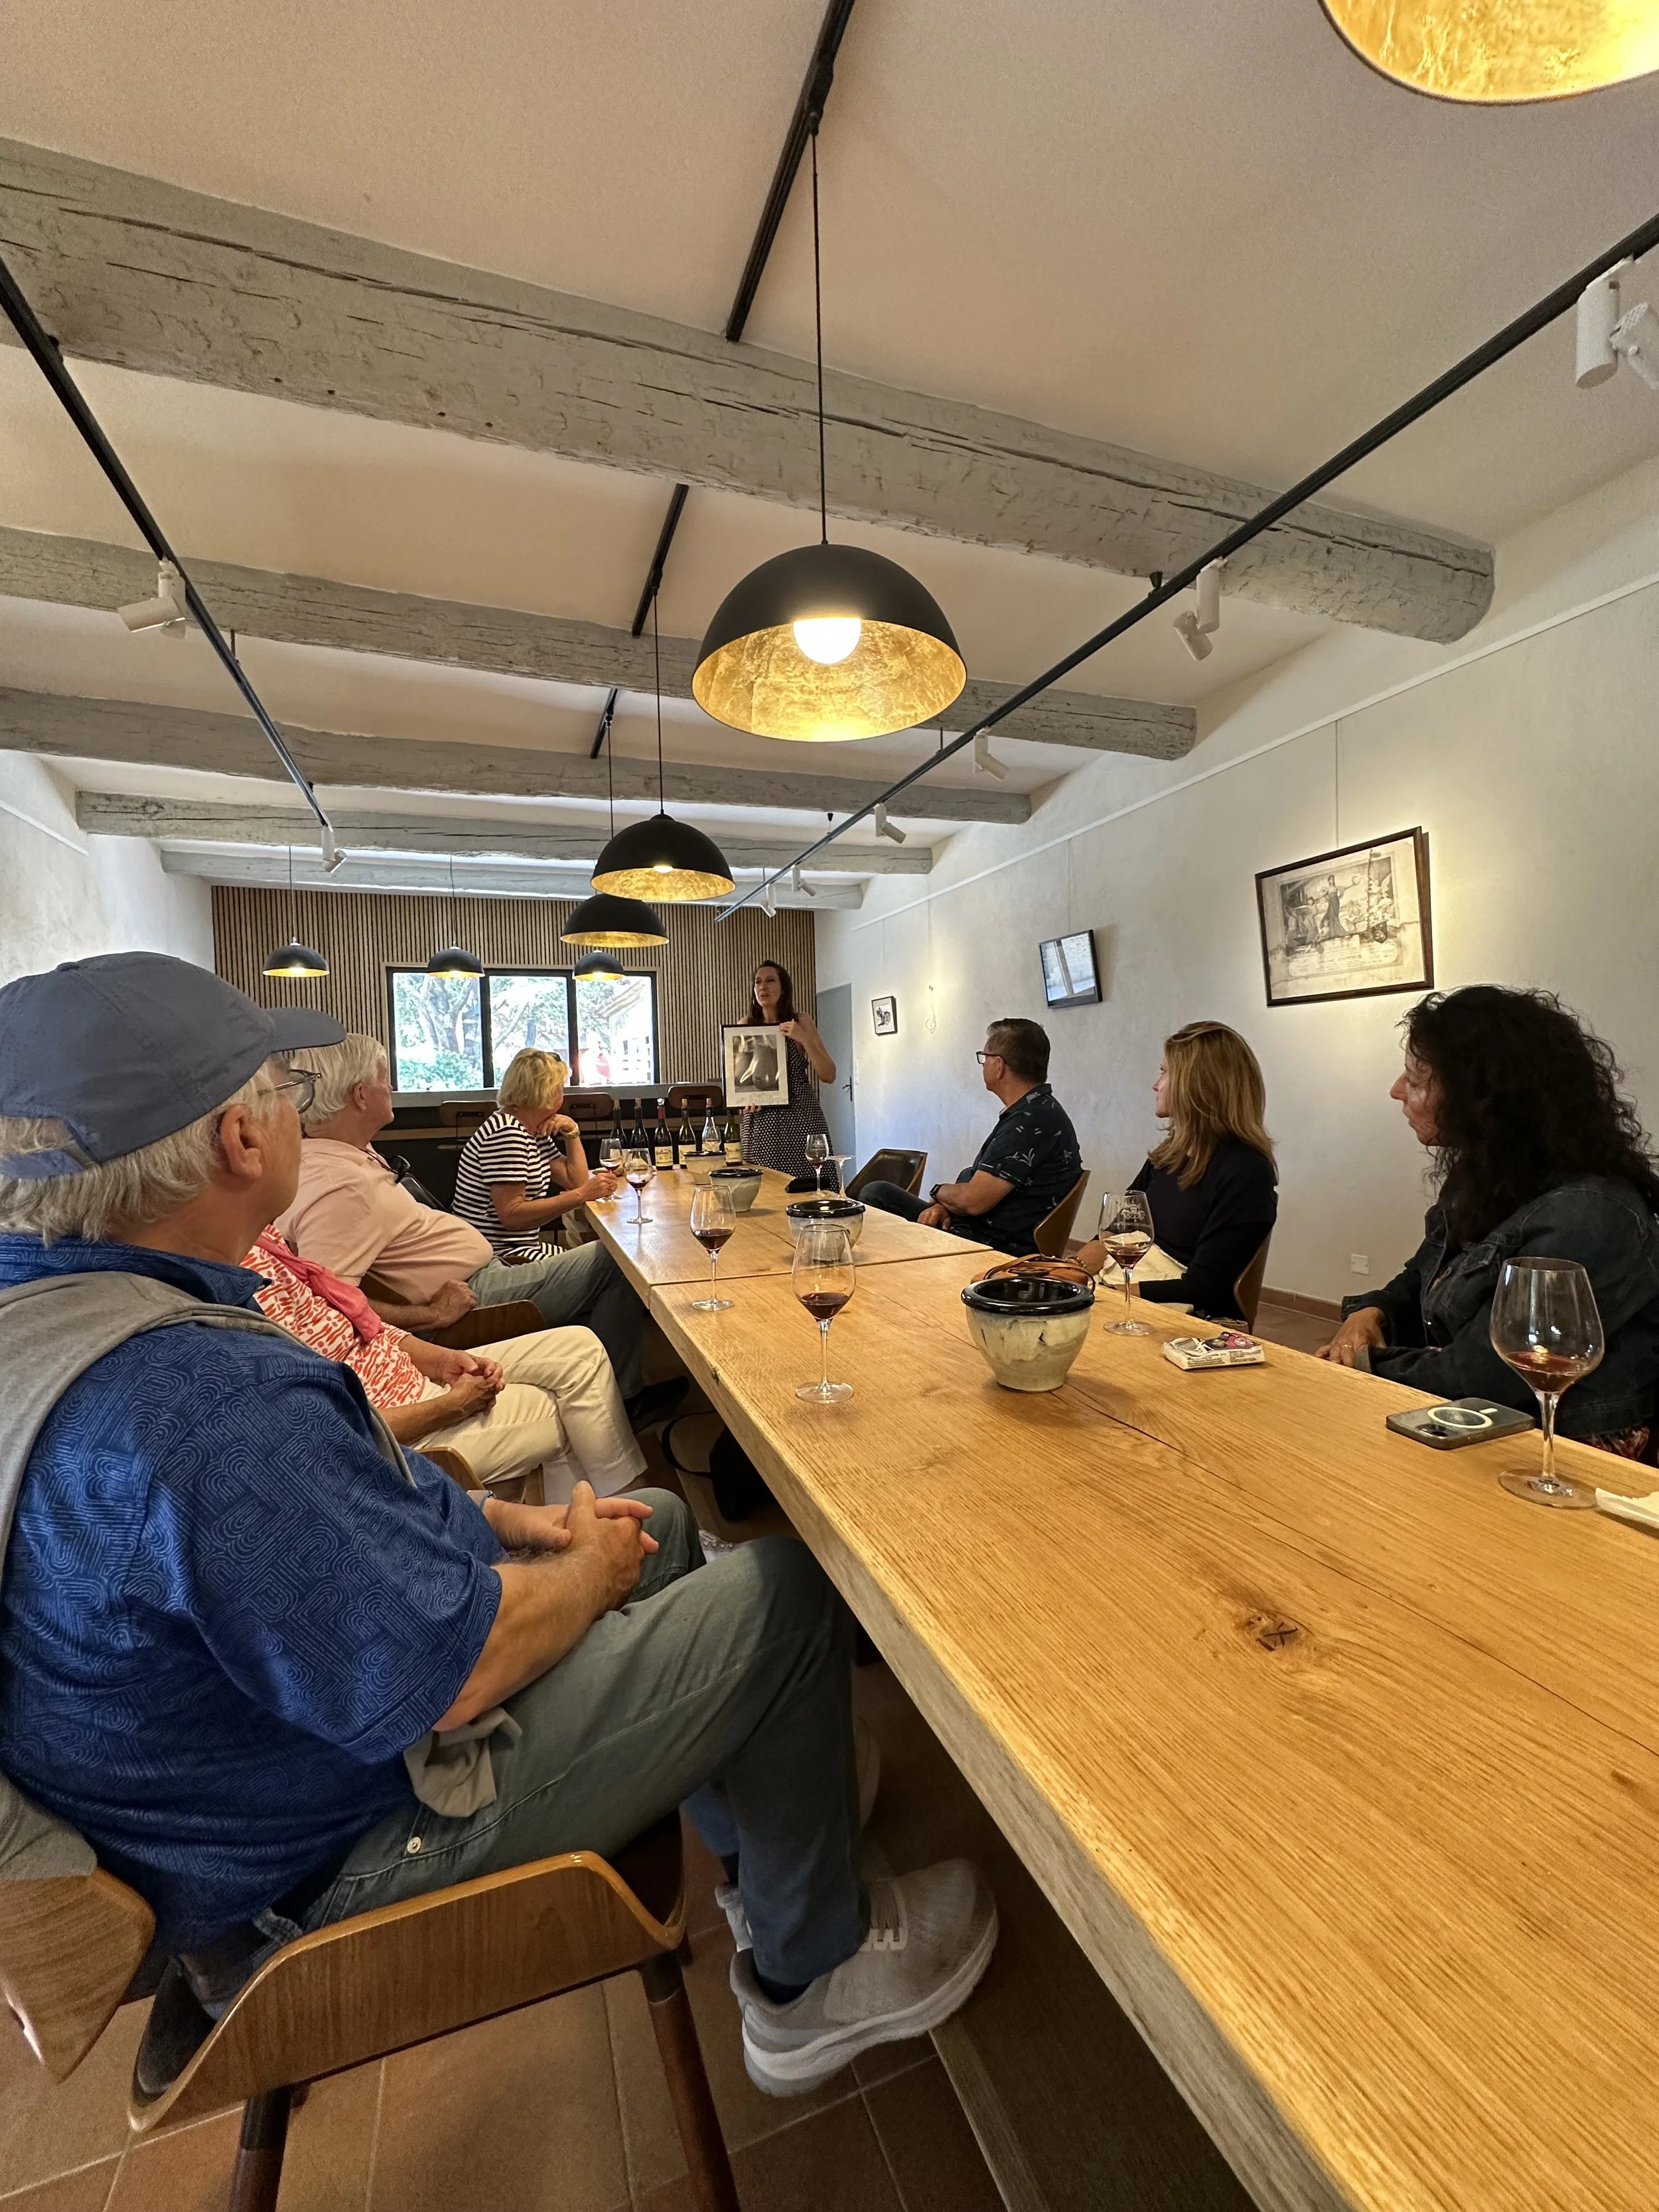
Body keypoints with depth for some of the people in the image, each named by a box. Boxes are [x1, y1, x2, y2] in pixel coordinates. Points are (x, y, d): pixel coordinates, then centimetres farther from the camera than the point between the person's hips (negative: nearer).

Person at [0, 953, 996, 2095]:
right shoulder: (195, 1395, -37)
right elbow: (455, 1671, -30)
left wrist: (500, 1519, 1)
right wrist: (590, 1570, -9)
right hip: (338, 1855, -9)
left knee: (663, 1520, 18)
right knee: (789, 1589, -8)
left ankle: (757, 1846, 36)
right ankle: (810, 1975, 18)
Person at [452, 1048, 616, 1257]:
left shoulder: (533, 1131, 10)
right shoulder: (506, 1133, -18)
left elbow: (576, 1181, 10)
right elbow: (512, 1215, -25)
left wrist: (572, 1130, 3)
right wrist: (582, 1195, -27)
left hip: (523, 1248, 9)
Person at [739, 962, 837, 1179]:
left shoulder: (801, 1021, 2)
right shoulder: (746, 1025, 7)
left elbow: (828, 1076, -2)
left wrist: (804, 1039, -14)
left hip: (801, 1117, -2)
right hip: (760, 1120, 2)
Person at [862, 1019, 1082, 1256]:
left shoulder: (1033, 1120, -22)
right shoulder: (1031, 1111, 12)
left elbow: (973, 1200, -23)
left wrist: (939, 1192, -2)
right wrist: (944, 1205, -3)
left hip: (995, 1246, -10)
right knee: (876, 1192, 9)